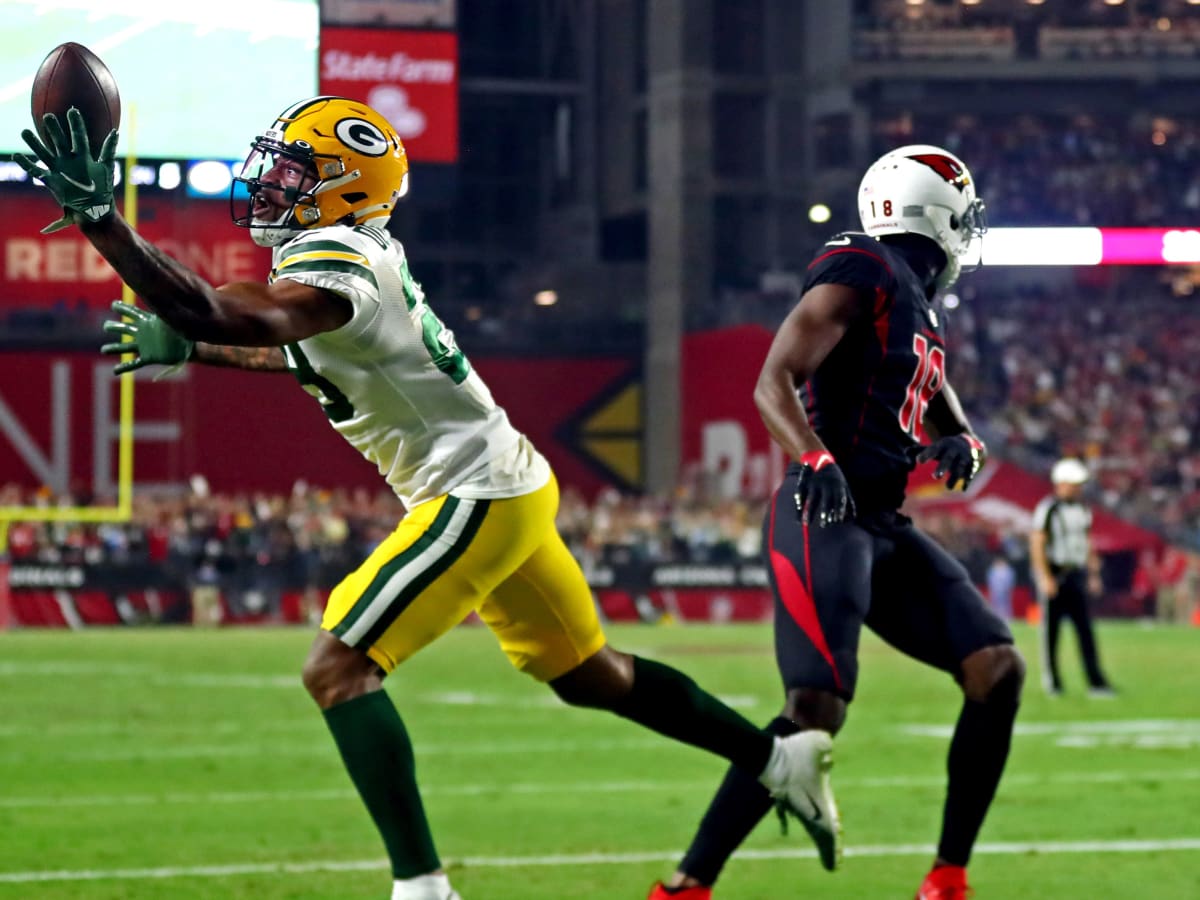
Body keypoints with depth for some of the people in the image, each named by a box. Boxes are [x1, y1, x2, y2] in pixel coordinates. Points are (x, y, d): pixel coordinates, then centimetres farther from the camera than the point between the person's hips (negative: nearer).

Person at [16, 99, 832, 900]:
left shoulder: (332, 270, -22)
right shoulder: (362, 256, 8)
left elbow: (229, 318, -39)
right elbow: (302, 357, 28)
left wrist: (99, 218, -41)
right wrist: (182, 349, 24)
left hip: (476, 495, -10)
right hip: (506, 483, 10)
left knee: (338, 670, -14)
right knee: (587, 673, 25)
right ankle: (779, 757, 38)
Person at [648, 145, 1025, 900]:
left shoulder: (925, 313, 20)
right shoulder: (862, 273, -9)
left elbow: (950, 422, 31)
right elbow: (773, 382, -18)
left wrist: (963, 447, 6)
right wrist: (814, 461, -35)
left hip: (884, 526, 9)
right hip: (824, 519, -9)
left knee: (999, 670, 0)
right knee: (816, 711, -20)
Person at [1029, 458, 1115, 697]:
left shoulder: (1082, 510, 11)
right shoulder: (1048, 509, -11)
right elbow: (1037, 545, -14)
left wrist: (1093, 575, 15)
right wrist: (1045, 578, -19)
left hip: (1076, 577, 6)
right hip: (1054, 576, -6)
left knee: (1086, 631, -1)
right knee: (1051, 630, 2)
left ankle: (1096, 681, -5)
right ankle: (1051, 681, 12)